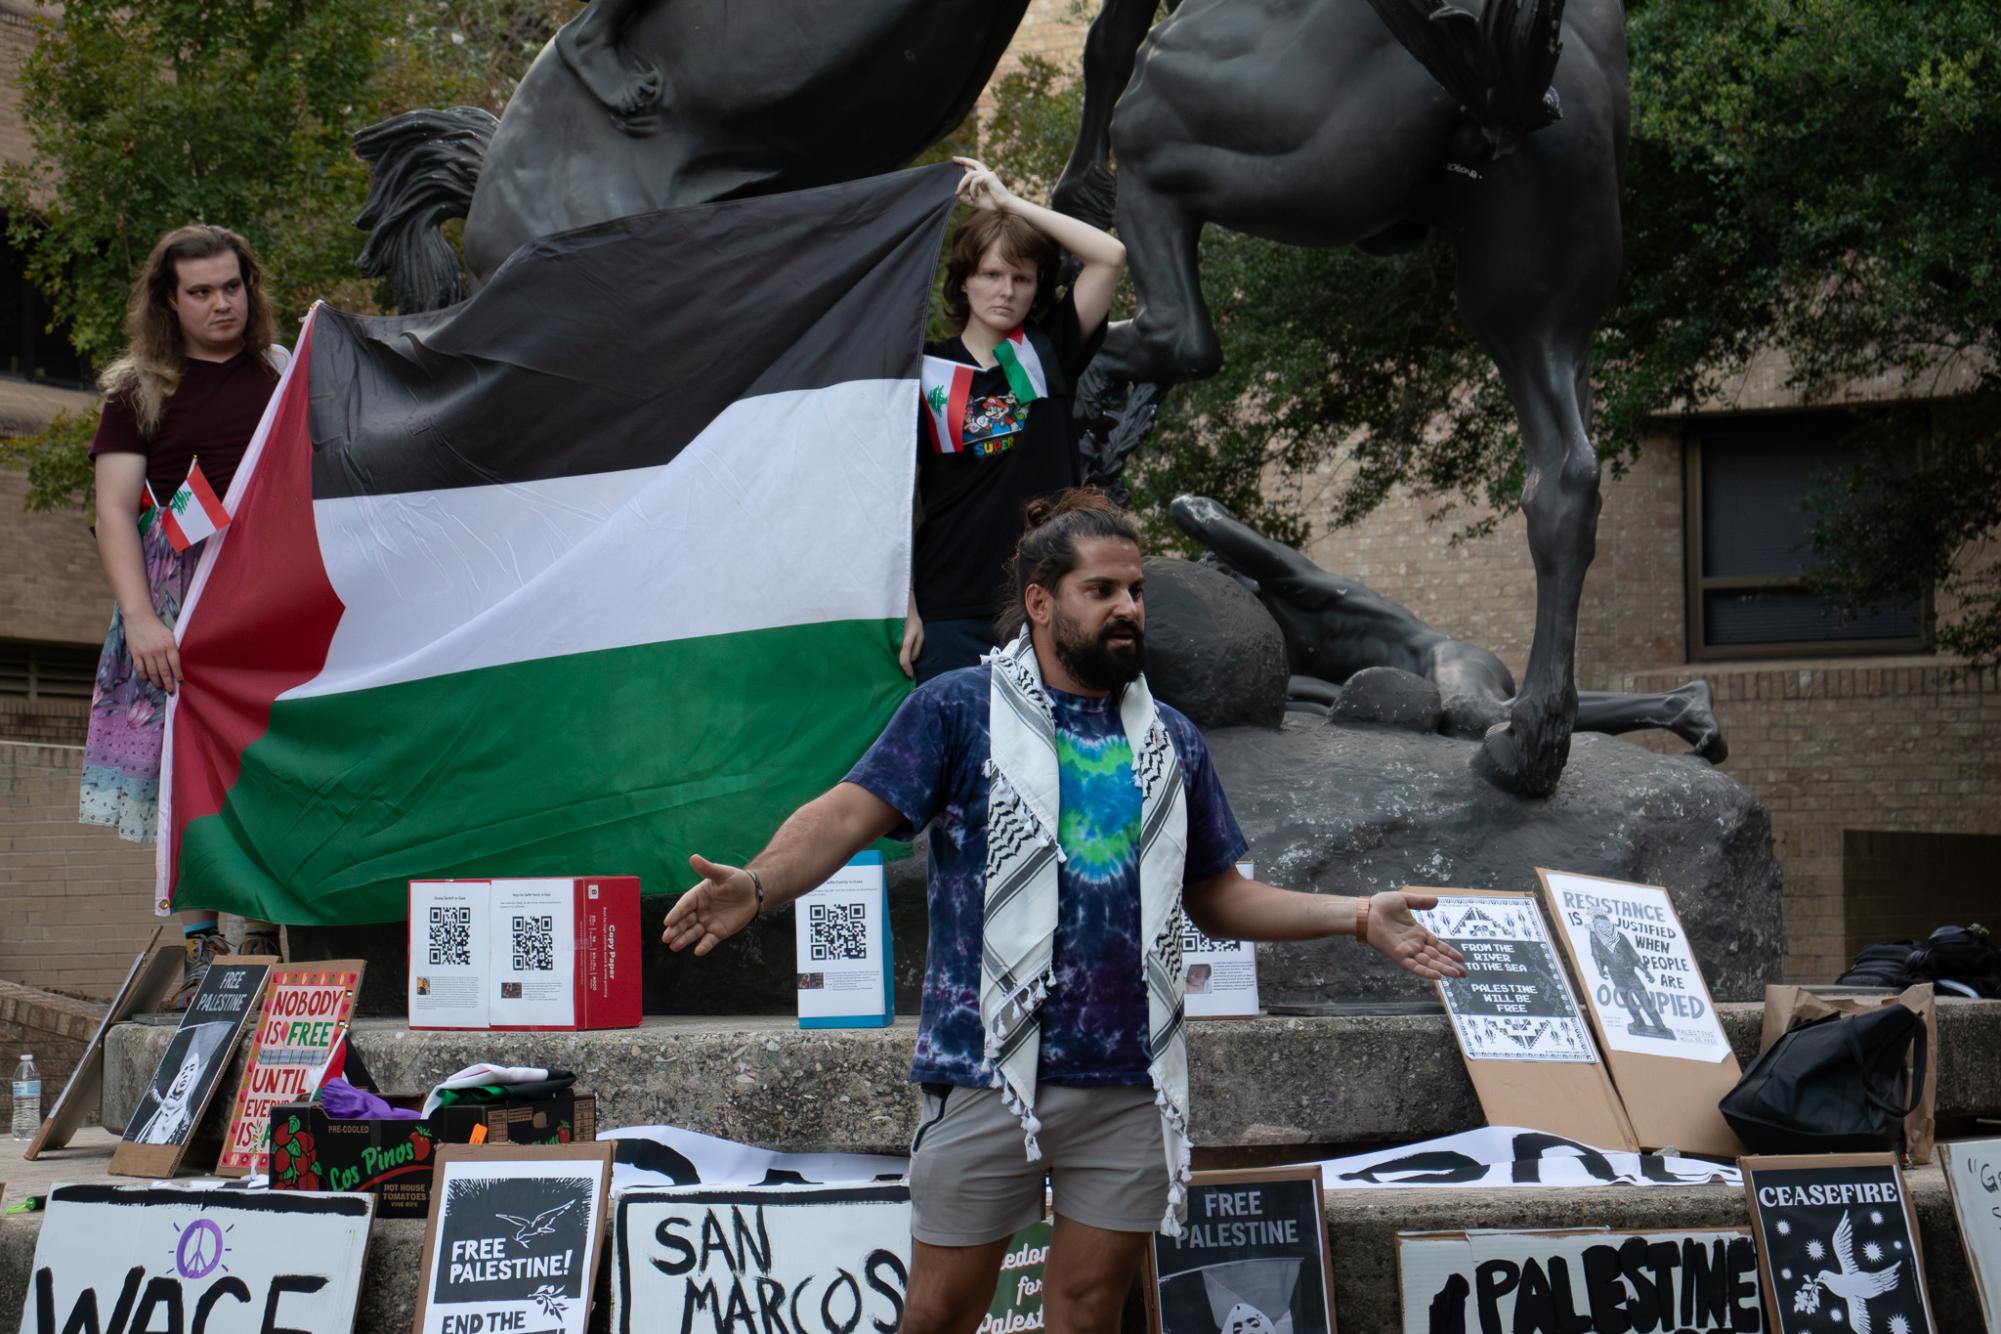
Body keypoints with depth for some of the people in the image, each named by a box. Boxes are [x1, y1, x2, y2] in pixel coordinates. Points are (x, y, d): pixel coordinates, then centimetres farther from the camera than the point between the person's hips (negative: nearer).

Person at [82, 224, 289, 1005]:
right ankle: (200, 950, -2)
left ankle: (266, 943, 5)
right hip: (180, 605, -1)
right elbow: (114, 509, -1)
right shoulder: (140, 391, 6)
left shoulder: (288, 376, 12)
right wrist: (139, 618, -13)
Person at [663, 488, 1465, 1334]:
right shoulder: (959, 710, 1)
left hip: (1130, 1077, 4)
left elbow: (1218, 898, 19)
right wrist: (759, 884, -28)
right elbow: (853, 811, -9)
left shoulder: (1170, 742, 16)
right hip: (989, 1068, -4)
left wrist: (1356, 916, 8)